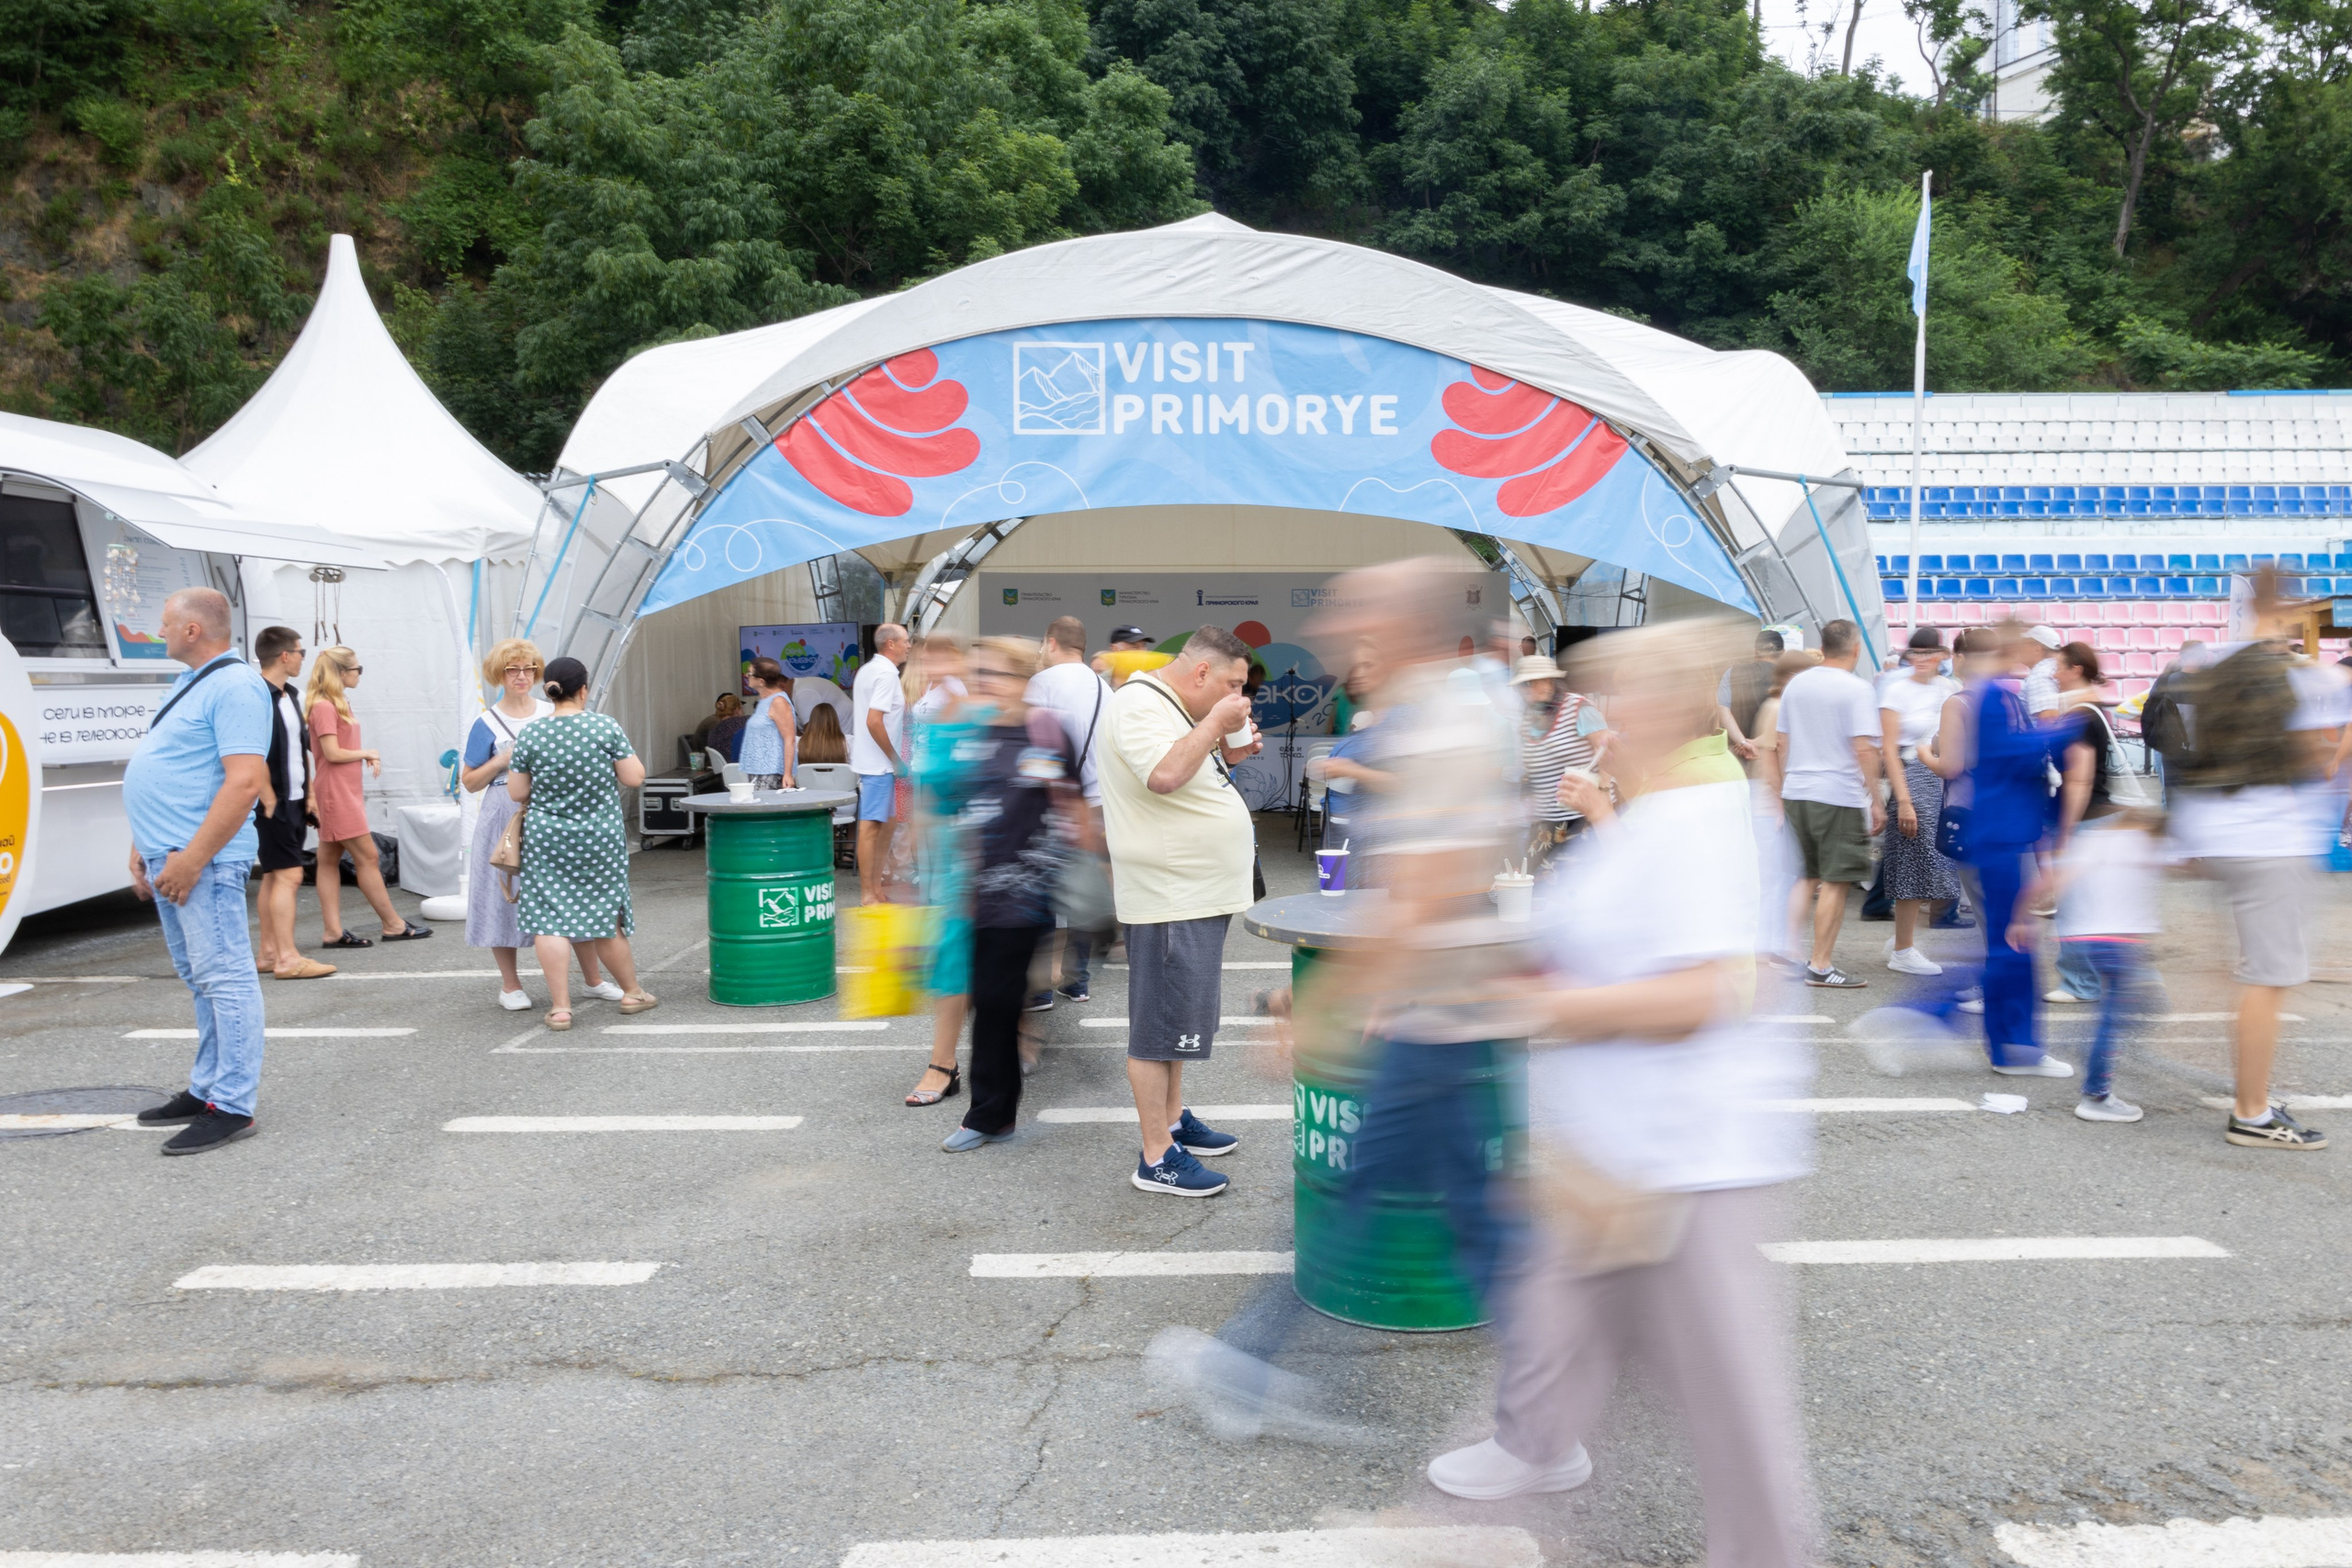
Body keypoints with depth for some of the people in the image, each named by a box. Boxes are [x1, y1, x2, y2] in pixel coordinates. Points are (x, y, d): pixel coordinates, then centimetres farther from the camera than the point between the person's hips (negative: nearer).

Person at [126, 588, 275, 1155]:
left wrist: (191, 859, -24)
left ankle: (232, 1107, -3)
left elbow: (246, 780, -23)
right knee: (201, 980, 15)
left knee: (223, 978, -7)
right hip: (168, 856, 10)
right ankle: (207, 1088, 24)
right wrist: (144, 850, 19)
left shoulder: (234, 686, -14)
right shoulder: (188, 684, 18)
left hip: (202, 859, -10)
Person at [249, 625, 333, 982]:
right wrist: (270, 802, -18)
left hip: (294, 802, 9)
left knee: (273, 877, 12)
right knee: (289, 876, -10)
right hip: (274, 804, -9)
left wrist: (308, 795, 16)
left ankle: (269, 953, 18)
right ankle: (287, 959, -8)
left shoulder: (289, 696, 14)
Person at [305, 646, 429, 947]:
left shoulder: (339, 703, 16)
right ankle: (393, 925, 2)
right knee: (366, 857, -4)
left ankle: (333, 931, 9)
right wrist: (366, 753, -5)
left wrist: (367, 757, -3)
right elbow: (332, 753, -19)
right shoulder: (323, 706, -14)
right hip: (335, 793, -10)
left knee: (329, 860, 8)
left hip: (346, 791, 10)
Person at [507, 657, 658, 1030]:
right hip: (600, 838, 0)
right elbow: (634, 778, -4)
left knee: (549, 920, 2)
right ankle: (632, 992, 25)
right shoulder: (605, 727, -8)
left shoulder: (529, 735, -4)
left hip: (547, 840, 0)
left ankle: (560, 1007, -2)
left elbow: (517, 793, 0)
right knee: (606, 917, 13)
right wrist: (621, 752, 12)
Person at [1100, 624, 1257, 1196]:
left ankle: (1174, 1119, 33)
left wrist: (1226, 755, 9)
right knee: (1160, 1024, -4)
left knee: (1177, 1018, 20)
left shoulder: (1176, 708, 17)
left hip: (1198, 895, 11)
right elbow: (1164, 775, -32)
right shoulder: (1140, 704, -15)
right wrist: (1216, 723, -21)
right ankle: (1157, 1158, 3)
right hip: (1168, 900, -11)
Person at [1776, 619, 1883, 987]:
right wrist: (1875, 800, -10)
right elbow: (1864, 750, -16)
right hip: (1840, 796, -6)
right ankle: (1820, 965, 3)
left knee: (1809, 877, 18)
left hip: (1797, 792, 6)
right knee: (1835, 883, 1)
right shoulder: (1857, 688, -10)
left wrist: (1784, 792, 20)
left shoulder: (1796, 684, 9)